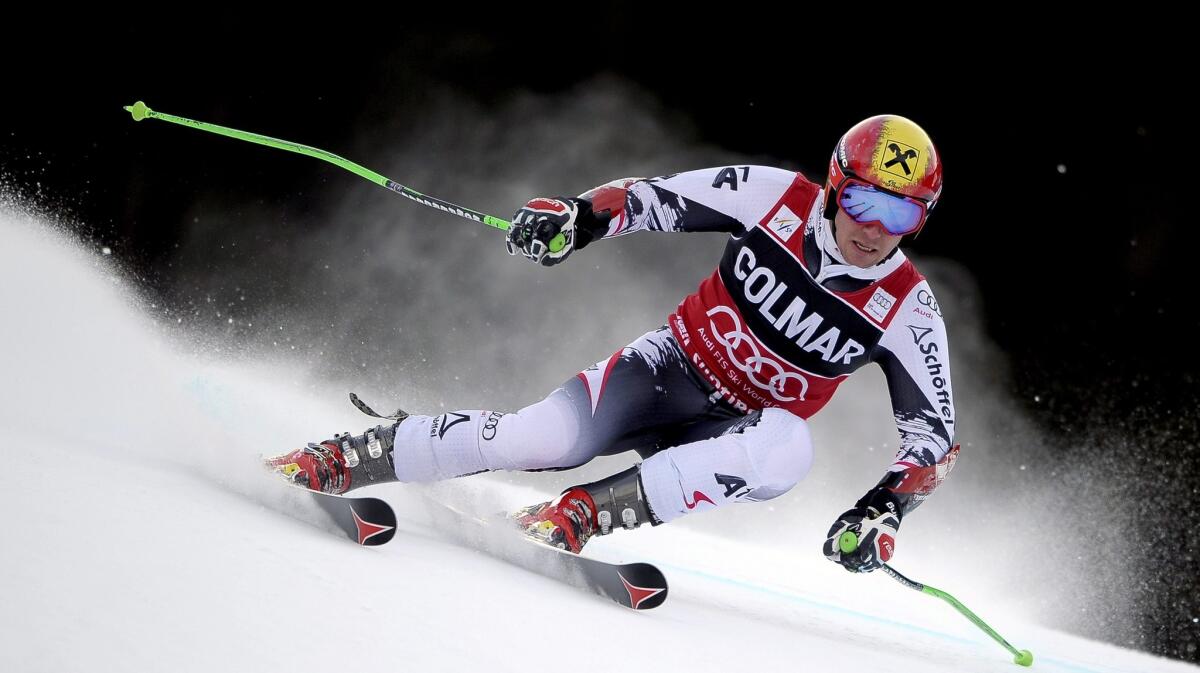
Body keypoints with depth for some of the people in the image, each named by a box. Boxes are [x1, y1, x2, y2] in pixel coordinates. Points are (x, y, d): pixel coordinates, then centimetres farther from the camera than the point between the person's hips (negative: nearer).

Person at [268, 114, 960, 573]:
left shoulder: (908, 308, -14)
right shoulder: (779, 197, -12)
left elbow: (933, 431, -9)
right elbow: (654, 197, -5)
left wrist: (883, 509, -26)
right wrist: (576, 216, -24)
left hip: (739, 430, 0)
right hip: (672, 367, 0)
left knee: (789, 449, -37)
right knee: (539, 438, -25)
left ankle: (581, 513, -34)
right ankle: (336, 461, -6)